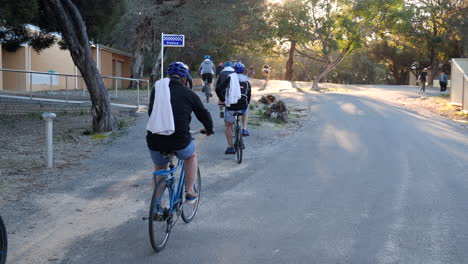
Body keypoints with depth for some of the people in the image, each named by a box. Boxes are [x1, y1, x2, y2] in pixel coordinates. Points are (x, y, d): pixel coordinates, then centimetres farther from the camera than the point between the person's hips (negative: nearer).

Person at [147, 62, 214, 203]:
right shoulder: (189, 94, 3)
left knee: (159, 168, 28)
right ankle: (190, 192, 27)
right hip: (179, 142, -2)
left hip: (155, 142, 3)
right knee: (191, 156, 30)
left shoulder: (156, 89, 10)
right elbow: (204, 114, 14)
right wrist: (209, 130, 34)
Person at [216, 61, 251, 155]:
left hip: (230, 106, -1)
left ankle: (230, 147, 20)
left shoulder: (229, 78, 7)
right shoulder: (247, 82, 15)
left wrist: (222, 100, 8)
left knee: (228, 126, 21)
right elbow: (249, 96, 24)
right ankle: (244, 129, 23)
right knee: (246, 110, 39)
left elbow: (218, 89, -4)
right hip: (243, 107, 1)